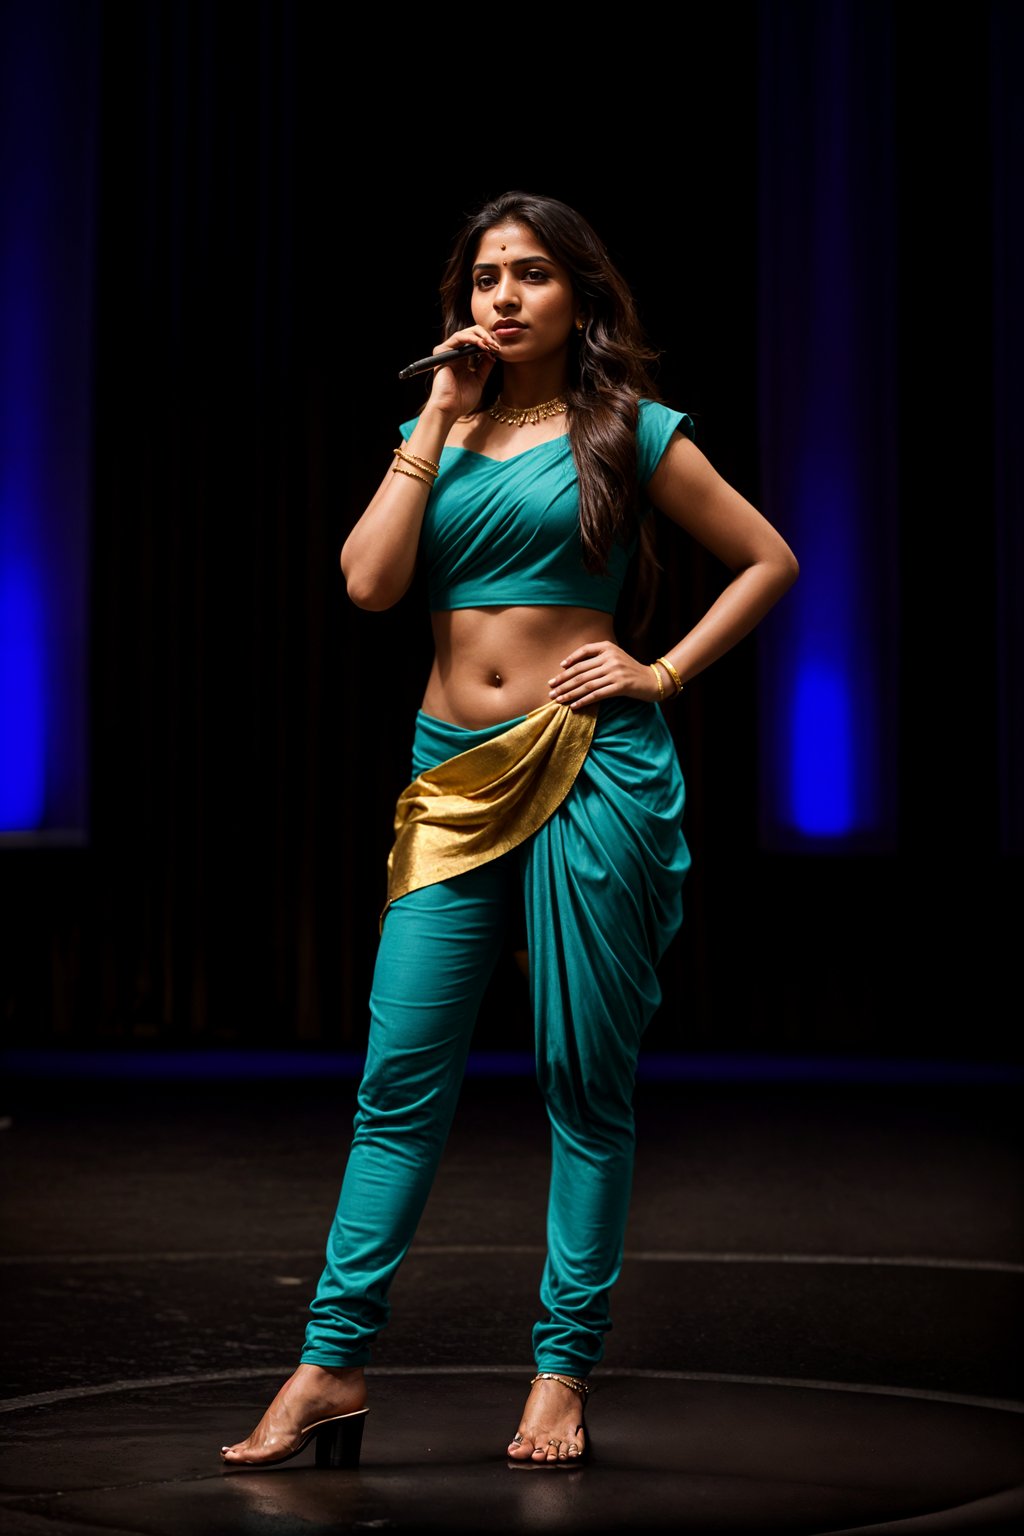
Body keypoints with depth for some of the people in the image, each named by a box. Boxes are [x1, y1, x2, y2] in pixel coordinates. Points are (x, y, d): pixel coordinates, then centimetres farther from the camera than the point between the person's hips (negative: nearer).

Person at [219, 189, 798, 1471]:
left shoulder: (628, 431, 4)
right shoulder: (436, 432, 14)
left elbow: (769, 559, 7)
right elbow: (370, 584, -2)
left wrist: (662, 674, -3)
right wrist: (441, 419, -1)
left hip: (591, 766, -3)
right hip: (453, 775, 3)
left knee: (584, 1080, 2)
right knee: (400, 1076, -1)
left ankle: (564, 1369, 9)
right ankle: (332, 1366, 1)